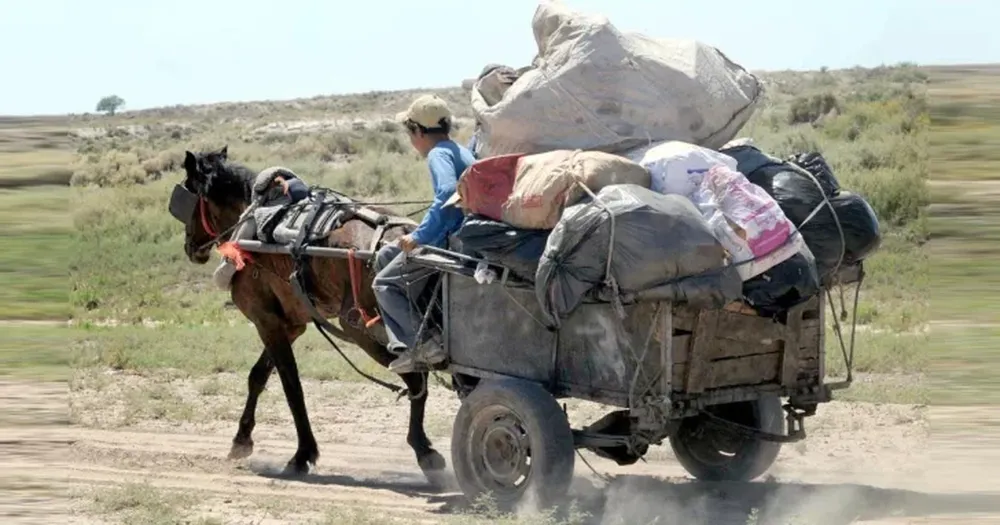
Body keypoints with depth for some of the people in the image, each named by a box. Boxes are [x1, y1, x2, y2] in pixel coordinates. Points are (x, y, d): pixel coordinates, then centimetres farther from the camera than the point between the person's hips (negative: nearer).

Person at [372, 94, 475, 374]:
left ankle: (424, 343, -9)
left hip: (451, 241, -10)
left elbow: (448, 194, -30)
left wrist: (420, 237, -26)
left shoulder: (439, 154, -14)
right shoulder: (462, 152, 17)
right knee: (386, 255, 21)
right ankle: (404, 341, 15)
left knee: (385, 284, 0)